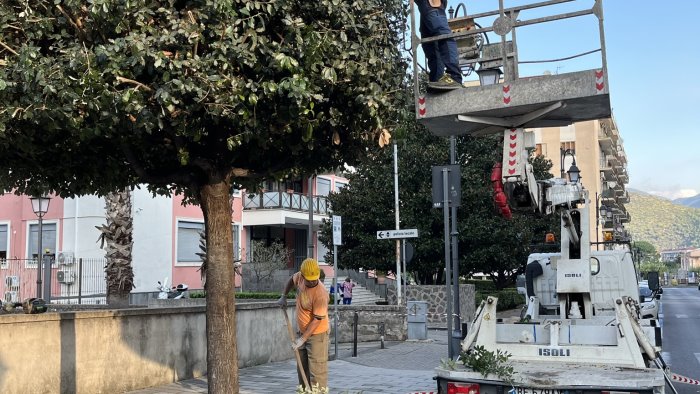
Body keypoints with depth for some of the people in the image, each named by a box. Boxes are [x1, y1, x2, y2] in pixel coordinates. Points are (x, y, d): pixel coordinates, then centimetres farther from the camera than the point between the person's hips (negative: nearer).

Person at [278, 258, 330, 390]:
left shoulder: (320, 294, -28)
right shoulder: (300, 277, -8)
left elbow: (317, 320, -26)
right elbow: (291, 280, 18)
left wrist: (303, 339, -25)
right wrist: (283, 296, 9)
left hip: (317, 334, -8)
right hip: (303, 331, 8)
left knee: (317, 371, -9)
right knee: (302, 369, 17)